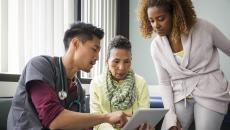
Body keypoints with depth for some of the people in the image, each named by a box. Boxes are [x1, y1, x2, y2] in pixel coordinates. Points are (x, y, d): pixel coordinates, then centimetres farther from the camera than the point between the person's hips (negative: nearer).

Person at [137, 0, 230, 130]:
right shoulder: (156, 46, -1)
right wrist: (171, 116, -7)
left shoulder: (203, 28, -11)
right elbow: (164, 82, 2)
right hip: (180, 96, 3)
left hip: (210, 93, -2)